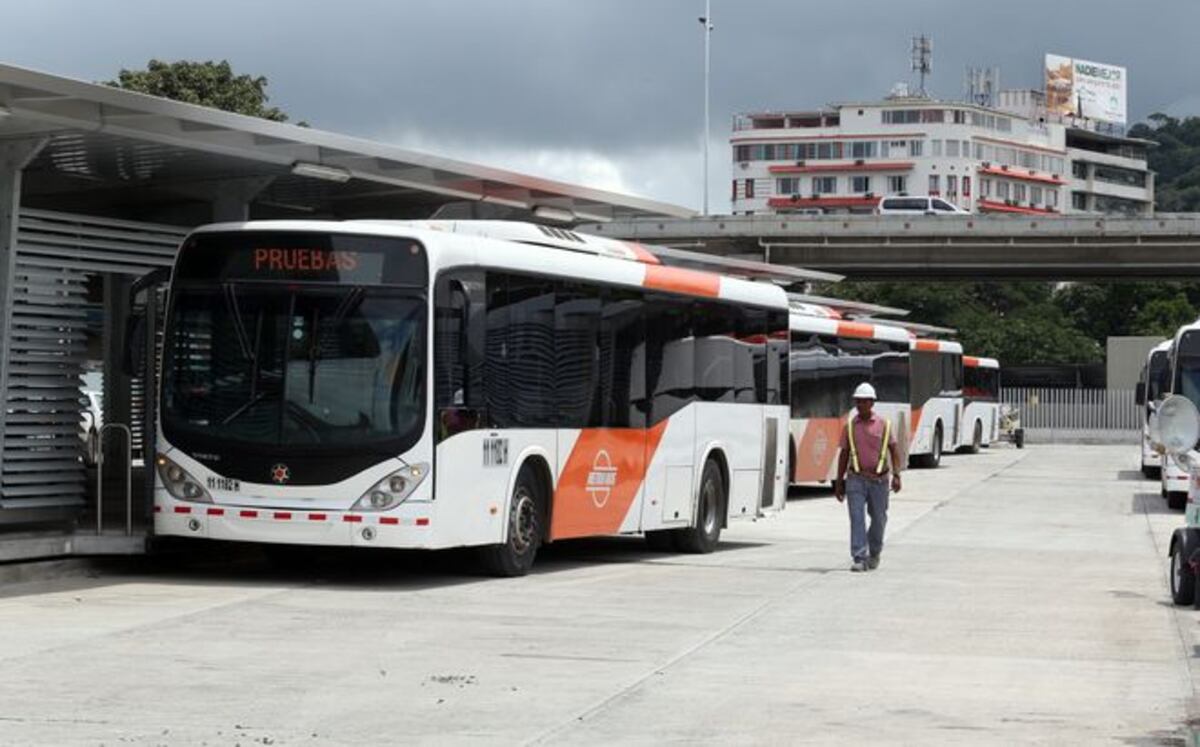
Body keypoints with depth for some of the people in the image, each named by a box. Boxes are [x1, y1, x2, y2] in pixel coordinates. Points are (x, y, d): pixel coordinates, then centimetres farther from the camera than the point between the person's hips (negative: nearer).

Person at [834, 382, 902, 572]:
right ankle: (860, 559, -14)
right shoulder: (849, 425, 5)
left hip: (878, 480, 0)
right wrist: (839, 482, 8)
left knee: (878, 519, 10)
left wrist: (896, 475, -11)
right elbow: (844, 454, 9)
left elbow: (894, 450, 1)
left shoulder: (883, 424, 0)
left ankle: (874, 553, 34)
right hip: (856, 479, 0)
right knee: (856, 517, -12)